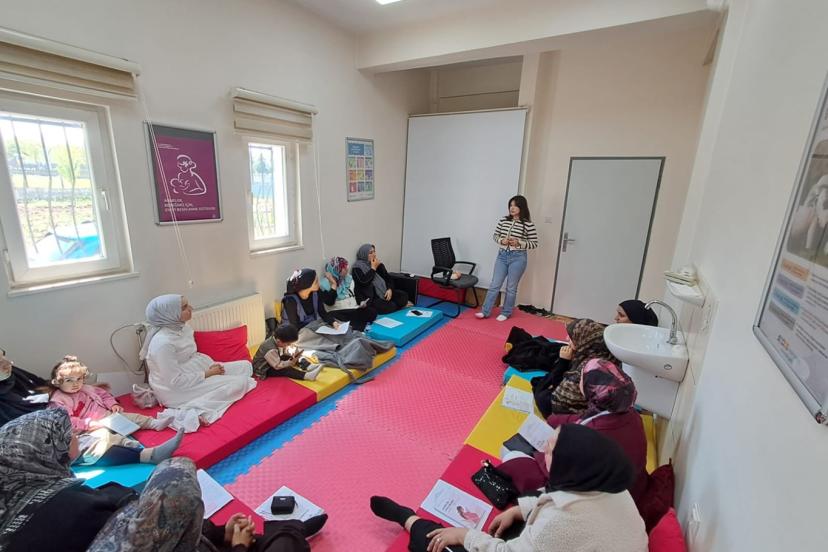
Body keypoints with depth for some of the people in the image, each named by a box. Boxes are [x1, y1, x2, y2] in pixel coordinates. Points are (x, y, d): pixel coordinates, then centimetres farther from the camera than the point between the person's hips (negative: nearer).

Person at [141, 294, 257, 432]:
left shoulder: (182, 327, 0)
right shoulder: (162, 343, -27)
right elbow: (176, 381, -25)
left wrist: (210, 365, -3)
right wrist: (207, 373, -16)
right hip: (178, 390, -10)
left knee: (245, 366, 5)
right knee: (239, 383, -18)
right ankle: (197, 408, -20)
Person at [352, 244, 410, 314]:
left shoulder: (378, 264, 11)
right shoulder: (357, 267, -7)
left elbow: (388, 278, 11)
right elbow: (364, 281, -23)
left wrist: (390, 289, -8)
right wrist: (373, 268, -14)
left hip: (383, 293, 6)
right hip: (369, 297, -6)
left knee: (404, 295, -13)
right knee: (389, 306, -26)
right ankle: (400, 304, 3)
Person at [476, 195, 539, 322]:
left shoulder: (528, 224, -7)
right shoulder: (503, 220, 3)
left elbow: (534, 243, -4)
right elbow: (495, 235, 11)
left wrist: (519, 243, -18)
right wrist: (501, 240, -10)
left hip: (518, 258, -3)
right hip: (502, 255, 3)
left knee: (511, 288, 8)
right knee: (494, 285, 6)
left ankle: (506, 313, 24)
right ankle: (485, 311, 13)